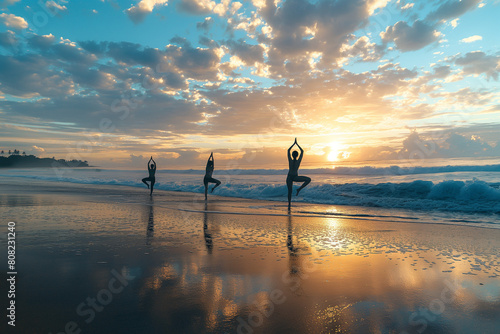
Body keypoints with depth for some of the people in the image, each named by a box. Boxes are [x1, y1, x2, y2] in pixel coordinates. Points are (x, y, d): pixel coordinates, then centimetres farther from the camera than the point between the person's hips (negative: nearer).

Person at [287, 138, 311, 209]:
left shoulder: (290, 160, -10)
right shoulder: (298, 161, -12)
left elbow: (288, 150, 1)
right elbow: (302, 151, -1)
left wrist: (294, 144, 7)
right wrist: (297, 144, 4)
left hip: (289, 177, 3)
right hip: (295, 177, -2)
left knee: (289, 191, 12)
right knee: (308, 179, 5)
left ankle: (289, 205, 13)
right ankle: (299, 189, -5)